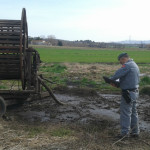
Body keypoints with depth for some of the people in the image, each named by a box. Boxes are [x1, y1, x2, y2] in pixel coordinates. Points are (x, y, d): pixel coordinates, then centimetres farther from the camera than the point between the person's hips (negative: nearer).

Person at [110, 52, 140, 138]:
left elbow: (117, 74, -25)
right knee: (133, 112, 16)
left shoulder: (127, 65, -16)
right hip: (135, 92, 10)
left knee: (125, 113, -3)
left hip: (128, 92, -10)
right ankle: (135, 132, 23)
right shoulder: (135, 65, 15)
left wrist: (111, 80, -4)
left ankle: (125, 133, 3)